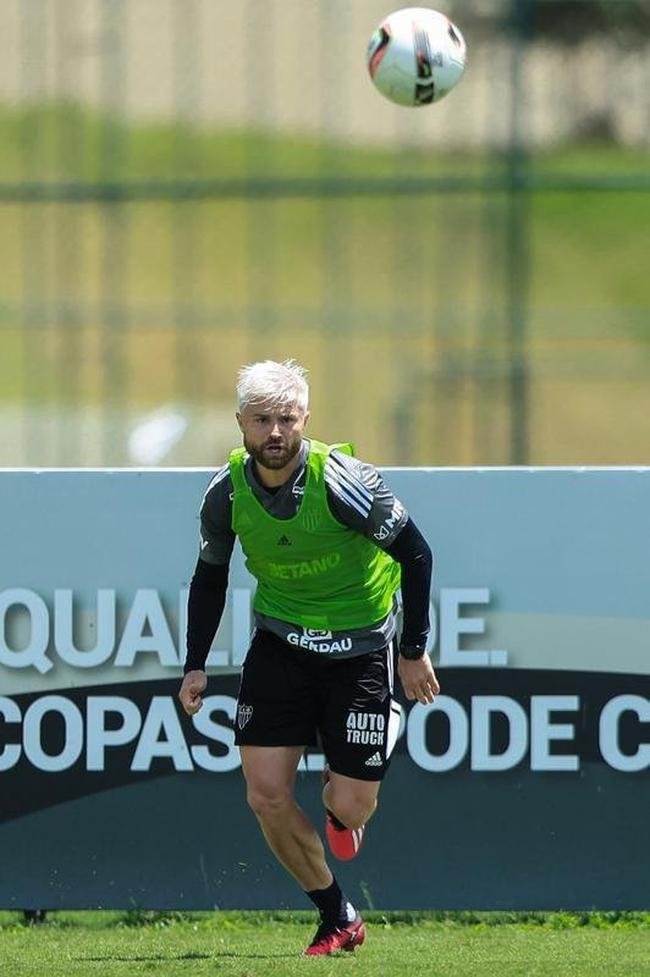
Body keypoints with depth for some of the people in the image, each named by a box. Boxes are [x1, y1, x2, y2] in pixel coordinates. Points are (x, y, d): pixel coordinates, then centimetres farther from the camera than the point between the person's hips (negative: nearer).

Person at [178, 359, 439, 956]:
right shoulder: (227, 493, -11)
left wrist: (414, 649, -8)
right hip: (279, 643, 3)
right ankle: (338, 919, 10)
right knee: (267, 794, -9)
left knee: (350, 807, -6)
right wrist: (196, 666, -1)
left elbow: (415, 553, -12)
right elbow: (210, 576, 7)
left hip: (360, 646, -3)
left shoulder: (341, 482, -23)